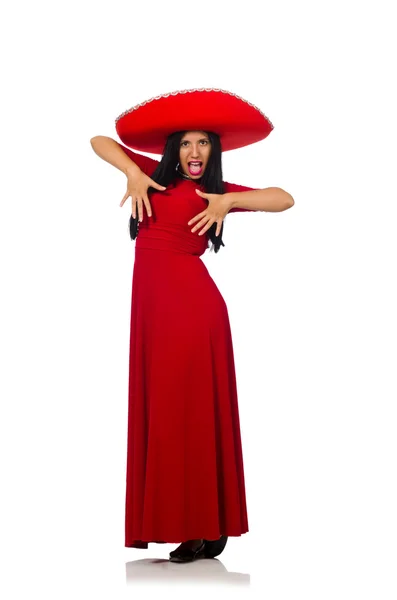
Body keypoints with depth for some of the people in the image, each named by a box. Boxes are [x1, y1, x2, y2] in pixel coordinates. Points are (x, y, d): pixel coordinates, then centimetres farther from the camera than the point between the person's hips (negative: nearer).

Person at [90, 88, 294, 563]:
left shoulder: (218, 190, 5)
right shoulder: (156, 175, 15)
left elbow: (284, 198, -6)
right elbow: (100, 141, 18)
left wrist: (229, 201, -14)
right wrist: (134, 173, 2)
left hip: (191, 303, -5)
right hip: (151, 301, 5)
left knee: (190, 408, -3)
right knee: (158, 408, 6)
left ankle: (206, 528, 5)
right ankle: (172, 520, 15)